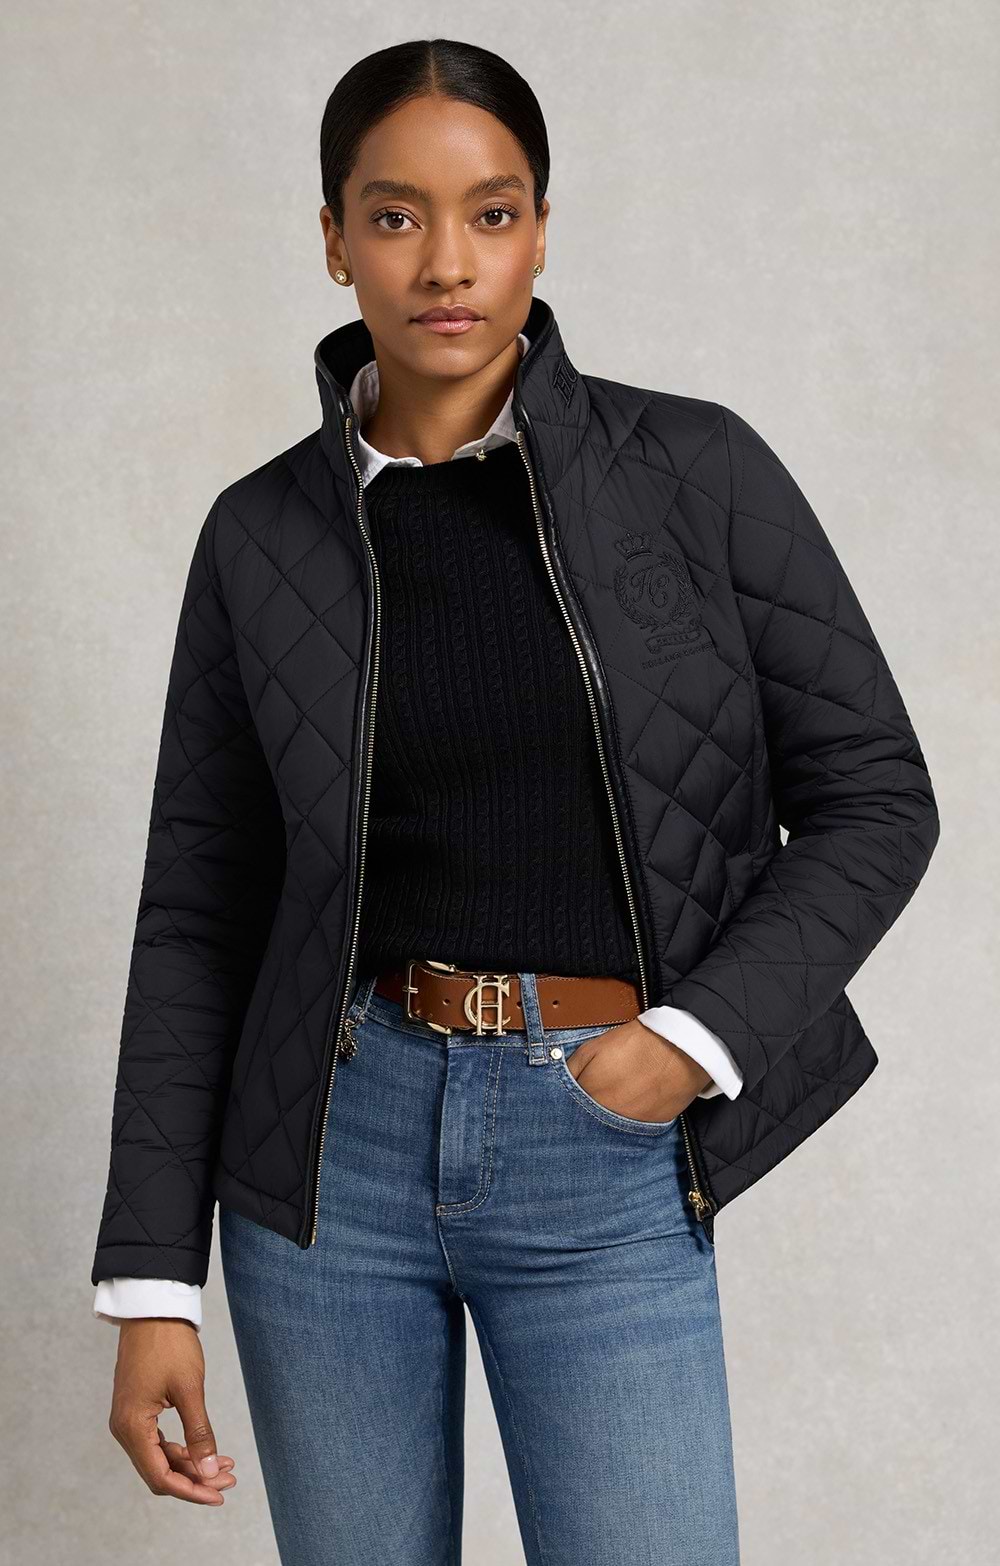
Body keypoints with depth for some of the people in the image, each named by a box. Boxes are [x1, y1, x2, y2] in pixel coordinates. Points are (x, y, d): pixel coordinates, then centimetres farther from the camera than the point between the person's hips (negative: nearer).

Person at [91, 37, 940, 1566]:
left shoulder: (697, 470, -3)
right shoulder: (261, 535, 2)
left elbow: (874, 794, 1)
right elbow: (199, 913, 4)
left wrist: (699, 1038, -13)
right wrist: (152, 1285, 0)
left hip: (608, 1170, -1)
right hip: (333, 1150, 2)